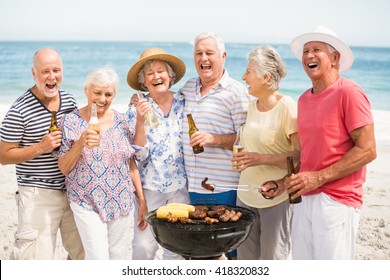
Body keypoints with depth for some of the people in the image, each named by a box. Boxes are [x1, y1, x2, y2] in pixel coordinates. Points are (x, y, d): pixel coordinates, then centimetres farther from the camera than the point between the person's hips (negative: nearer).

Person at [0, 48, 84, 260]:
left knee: (84, 253, 15)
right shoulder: (20, 110, -13)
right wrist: (40, 148, -21)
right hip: (39, 194, -6)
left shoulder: (70, 101, 6)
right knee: (36, 258, -4)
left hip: (73, 190, 6)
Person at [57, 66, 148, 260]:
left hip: (121, 202, 3)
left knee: (119, 258, 9)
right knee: (99, 258, -12)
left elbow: (131, 164, 9)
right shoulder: (71, 121, -3)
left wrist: (142, 201, 7)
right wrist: (80, 144, -21)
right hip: (87, 202, -3)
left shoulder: (121, 121, 5)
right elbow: (63, 168, -4)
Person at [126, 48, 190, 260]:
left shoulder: (184, 103, 2)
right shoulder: (137, 109, -3)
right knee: (144, 246, -6)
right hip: (150, 186, -2)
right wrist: (140, 121, -20)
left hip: (181, 186, 2)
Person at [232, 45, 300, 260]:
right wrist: (241, 160, 11)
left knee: (273, 257, 1)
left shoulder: (287, 108, -12)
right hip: (246, 196, 7)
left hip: (277, 197, -7)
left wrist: (262, 159, -23)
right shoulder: (252, 106, 11)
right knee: (245, 257, 12)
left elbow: (300, 156, -16)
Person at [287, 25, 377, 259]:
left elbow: (367, 150, -14)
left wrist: (319, 177, -17)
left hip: (336, 201, -7)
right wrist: (286, 182, 8)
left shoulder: (349, 93, -10)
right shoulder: (304, 99, 13)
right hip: (305, 199, 7)